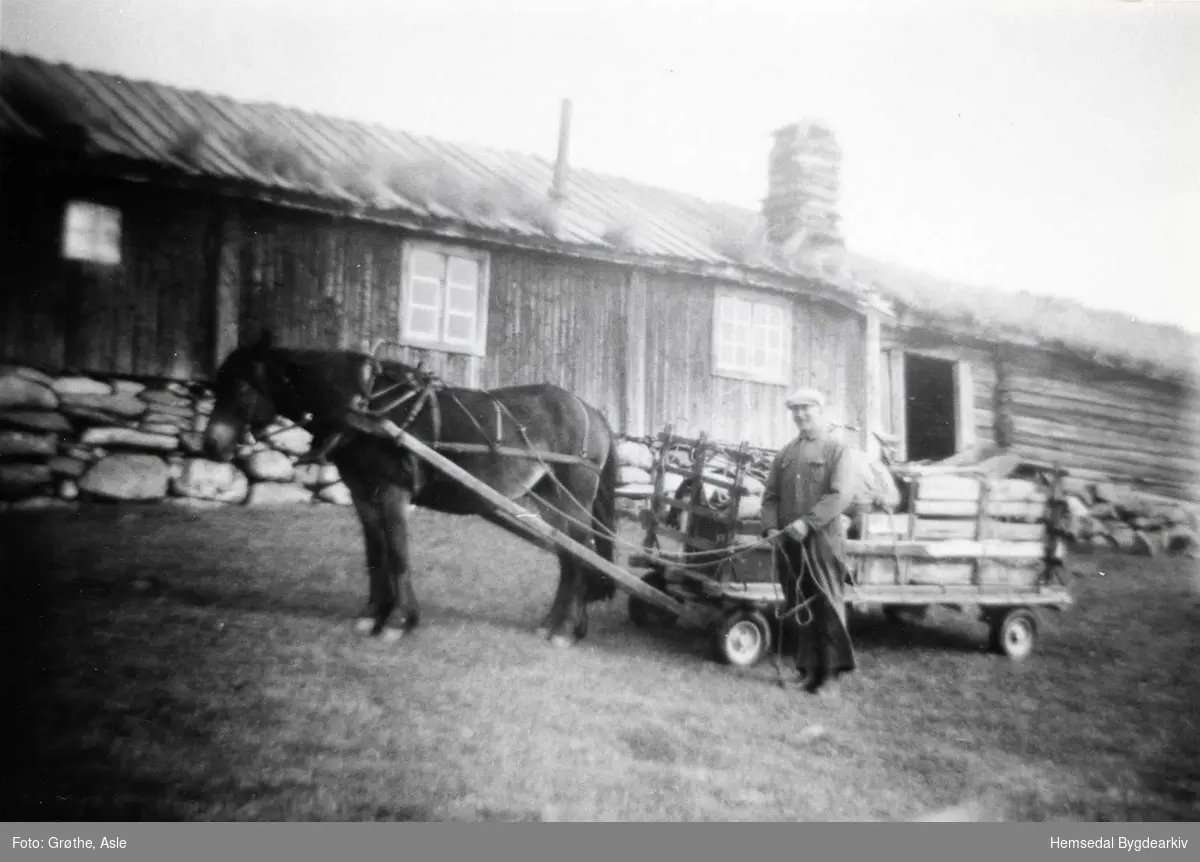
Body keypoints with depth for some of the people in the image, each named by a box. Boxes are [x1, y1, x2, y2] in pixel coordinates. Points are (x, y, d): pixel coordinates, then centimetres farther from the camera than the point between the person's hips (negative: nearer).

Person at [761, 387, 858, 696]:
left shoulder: (837, 450, 2)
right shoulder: (784, 455, 17)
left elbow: (842, 495, -11)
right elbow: (770, 496, 15)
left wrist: (807, 522, -20)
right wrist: (771, 527, -4)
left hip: (823, 540, -4)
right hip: (788, 543, 4)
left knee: (827, 607, -2)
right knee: (800, 608, 7)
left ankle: (831, 674, 5)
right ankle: (808, 669, 16)